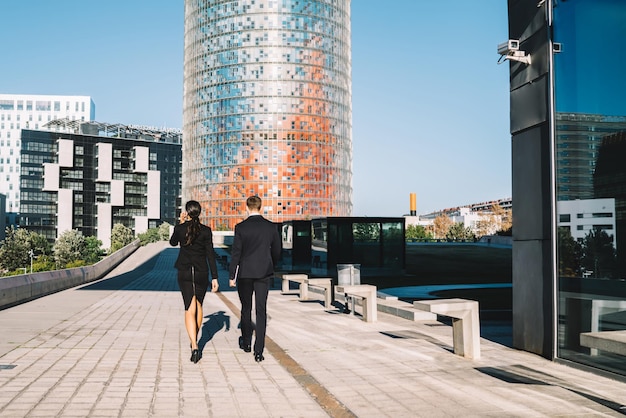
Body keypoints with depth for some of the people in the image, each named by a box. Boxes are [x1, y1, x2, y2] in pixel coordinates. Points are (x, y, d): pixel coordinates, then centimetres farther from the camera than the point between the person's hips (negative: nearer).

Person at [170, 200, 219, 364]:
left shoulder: (180, 228, -4)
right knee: (198, 305, 21)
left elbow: (172, 242, 18)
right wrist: (214, 277, -4)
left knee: (190, 309, -2)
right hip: (201, 273, 1)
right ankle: (195, 341, 34)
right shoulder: (206, 230, -6)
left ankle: (194, 347, -17)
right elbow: (210, 254, -7)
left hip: (184, 273, -1)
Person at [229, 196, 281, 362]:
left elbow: (235, 253, -7)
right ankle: (259, 350, -3)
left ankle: (246, 343, 30)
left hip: (245, 273, -1)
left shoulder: (241, 227, -7)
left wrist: (232, 275, -1)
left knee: (246, 309, 15)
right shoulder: (271, 227, -1)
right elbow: (276, 251, 7)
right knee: (261, 310, 1)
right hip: (264, 273, 1)